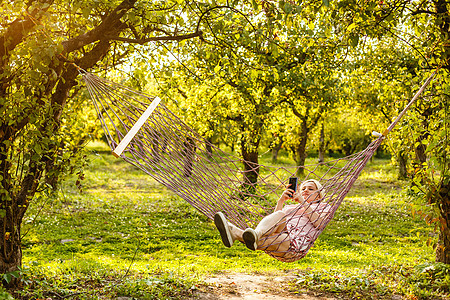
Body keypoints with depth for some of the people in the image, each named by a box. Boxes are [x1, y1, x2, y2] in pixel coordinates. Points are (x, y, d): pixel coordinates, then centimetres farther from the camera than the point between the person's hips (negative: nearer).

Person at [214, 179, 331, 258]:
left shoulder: (323, 207, 30)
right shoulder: (290, 207, 41)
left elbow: (319, 224, 3)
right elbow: (275, 223, 19)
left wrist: (304, 203, 3)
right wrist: (281, 200, 11)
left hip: (298, 240, -3)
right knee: (280, 215, -30)